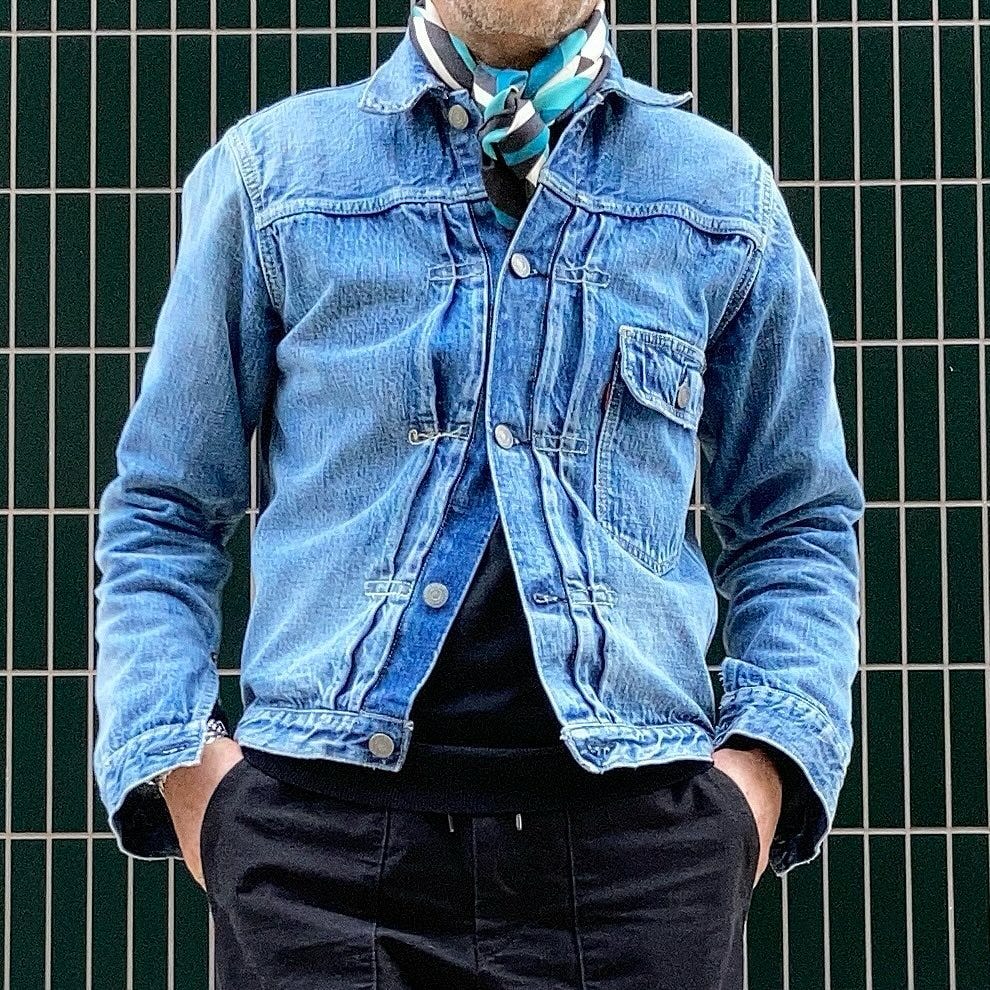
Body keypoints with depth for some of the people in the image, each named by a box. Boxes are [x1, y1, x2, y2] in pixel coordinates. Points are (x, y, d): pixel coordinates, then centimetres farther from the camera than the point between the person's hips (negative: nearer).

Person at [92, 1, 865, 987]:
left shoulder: (726, 194, 13)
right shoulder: (269, 171, 9)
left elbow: (798, 522, 16)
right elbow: (162, 513, 11)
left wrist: (770, 756, 0)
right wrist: (171, 758, -4)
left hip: (631, 825, 1)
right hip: (320, 821, -1)